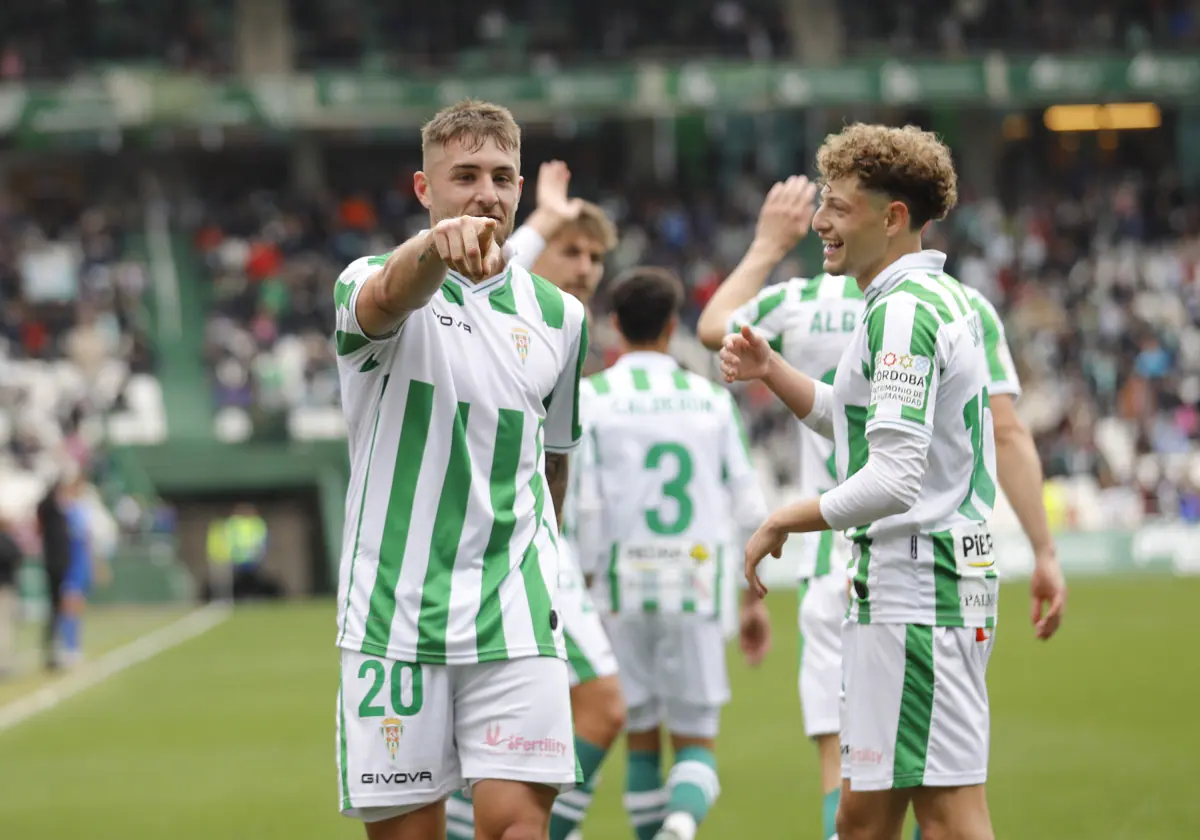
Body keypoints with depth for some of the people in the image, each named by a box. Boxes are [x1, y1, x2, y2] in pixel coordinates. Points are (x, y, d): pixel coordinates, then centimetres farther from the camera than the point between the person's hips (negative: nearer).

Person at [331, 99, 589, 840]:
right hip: (392, 612, -2)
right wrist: (435, 248, -51)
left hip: (514, 614, 2)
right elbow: (390, 297, -29)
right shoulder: (372, 286, -2)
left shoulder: (559, 316, 10)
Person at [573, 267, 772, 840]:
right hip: (700, 591, 1)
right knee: (696, 742, 4)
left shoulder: (590, 399, -1)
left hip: (622, 585, -1)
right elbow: (748, 507, 8)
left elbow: (580, 507, -8)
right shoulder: (712, 400, 7)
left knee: (641, 740, 12)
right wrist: (754, 599, 17)